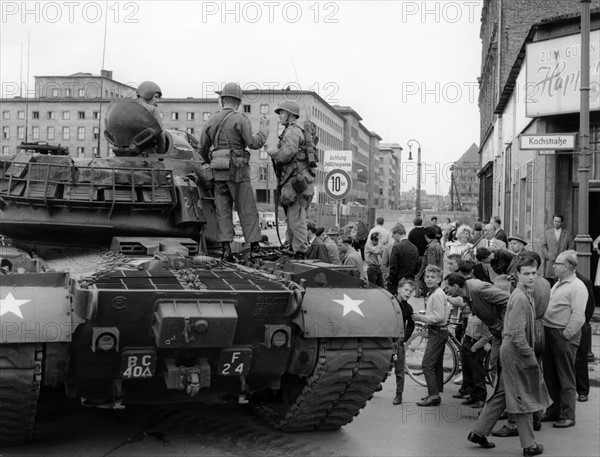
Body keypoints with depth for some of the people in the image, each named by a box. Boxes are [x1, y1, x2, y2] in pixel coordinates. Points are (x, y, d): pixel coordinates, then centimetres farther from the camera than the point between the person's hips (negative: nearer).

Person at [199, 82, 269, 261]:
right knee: (247, 210, 1)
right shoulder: (240, 119, -8)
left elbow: (203, 149, 15)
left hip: (219, 172, 5)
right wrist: (264, 127, 3)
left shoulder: (211, 120, 10)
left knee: (223, 211, 5)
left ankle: (226, 248, -2)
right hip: (237, 171, -5)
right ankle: (255, 247, 2)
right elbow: (254, 143, -13)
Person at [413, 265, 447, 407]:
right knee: (437, 365, 15)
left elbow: (440, 317, -24)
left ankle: (433, 396, -10)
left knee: (427, 364, -11)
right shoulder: (432, 294, 13)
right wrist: (423, 317, 10)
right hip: (437, 332, 11)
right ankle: (436, 393, 22)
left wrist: (422, 318, -19)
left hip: (437, 332, -11)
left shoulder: (438, 295, -19)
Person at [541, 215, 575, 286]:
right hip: (550, 263, 0)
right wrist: (548, 255, -5)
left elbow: (571, 248, 9)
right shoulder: (547, 233, 12)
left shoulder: (567, 234, 11)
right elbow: (543, 247, 9)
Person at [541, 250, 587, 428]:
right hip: (549, 333, 9)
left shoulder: (577, 287, -13)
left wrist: (565, 335, -19)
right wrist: (545, 330, 9)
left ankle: (568, 416, 7)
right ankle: (555, 410, 28)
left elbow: (578, 317, -20)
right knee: (550, 375, 15)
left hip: (564, 336, -9)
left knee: (566, 378, -1)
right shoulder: (558, 284, 15)